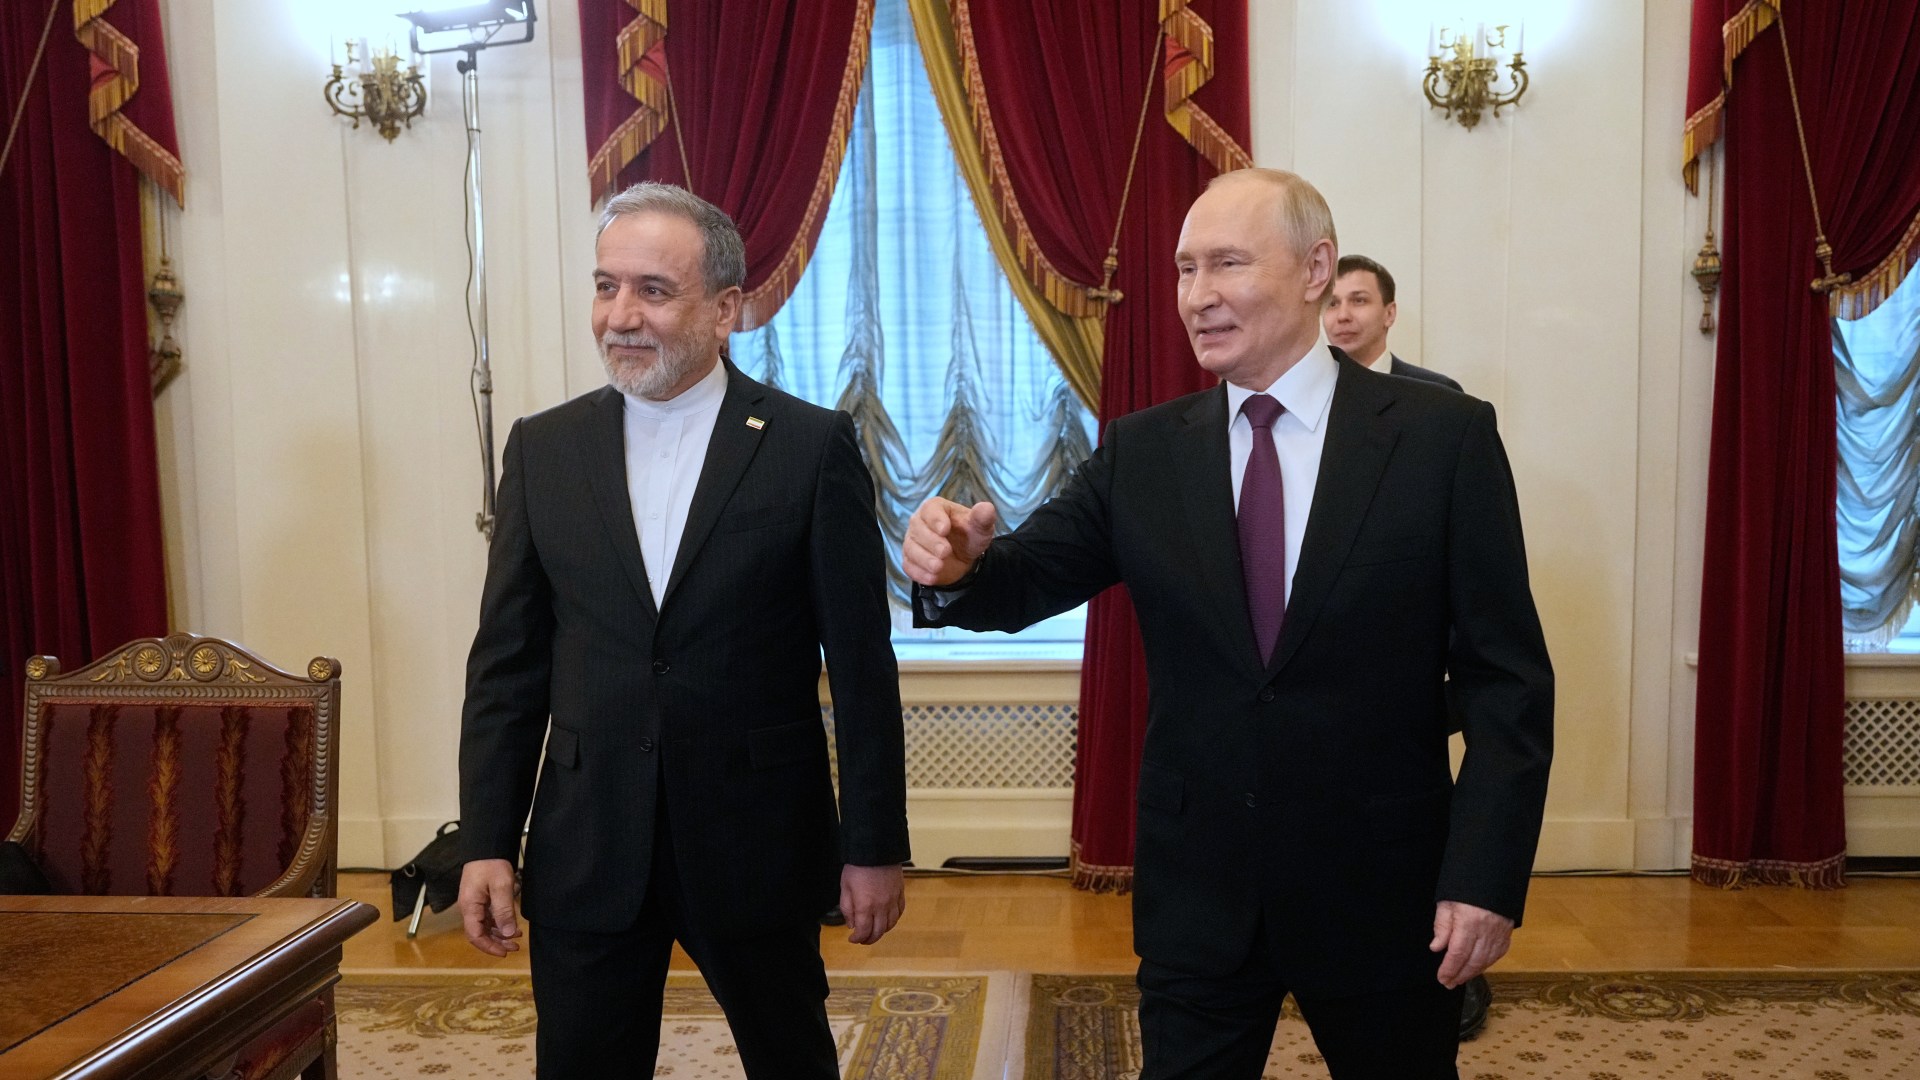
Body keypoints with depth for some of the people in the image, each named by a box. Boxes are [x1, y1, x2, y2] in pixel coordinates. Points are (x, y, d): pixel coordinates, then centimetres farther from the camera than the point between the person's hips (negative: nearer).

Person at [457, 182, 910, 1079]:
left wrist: (875, 844, -4)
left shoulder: (813, 445, -7)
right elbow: (507, 661, 5)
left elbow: (862, 662, -5)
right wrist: (486, 842, 2)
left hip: (758, 844, -2)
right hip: (585, 852, 2)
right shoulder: (544, 449, 3)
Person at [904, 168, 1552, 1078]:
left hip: (1383, 889, -1)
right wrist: (957, 566, -25)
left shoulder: (1444, 436, -7)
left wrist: (1488, 872, -12)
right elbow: (1027, 578, -2)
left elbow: (1505, 677, -7)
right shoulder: (1141, 451, 2)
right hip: (1196, 891, 2)